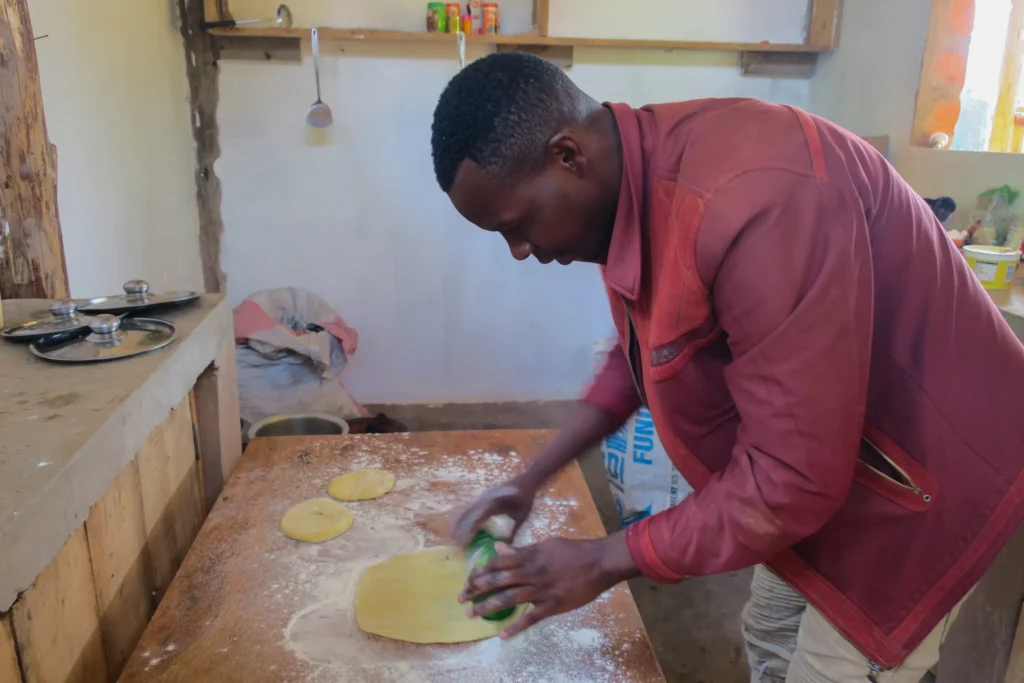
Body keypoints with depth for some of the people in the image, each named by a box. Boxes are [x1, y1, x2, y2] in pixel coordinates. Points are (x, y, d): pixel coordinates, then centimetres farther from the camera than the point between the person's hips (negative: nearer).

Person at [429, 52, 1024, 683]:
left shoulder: (757, 203, -37)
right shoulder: (641, 179, -8)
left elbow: (793, 480, -32)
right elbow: (644, 354, 6)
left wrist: (606, 561, -21)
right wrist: (534, 479, 1)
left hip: (922, 481, -8)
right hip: (822, 461, 8)